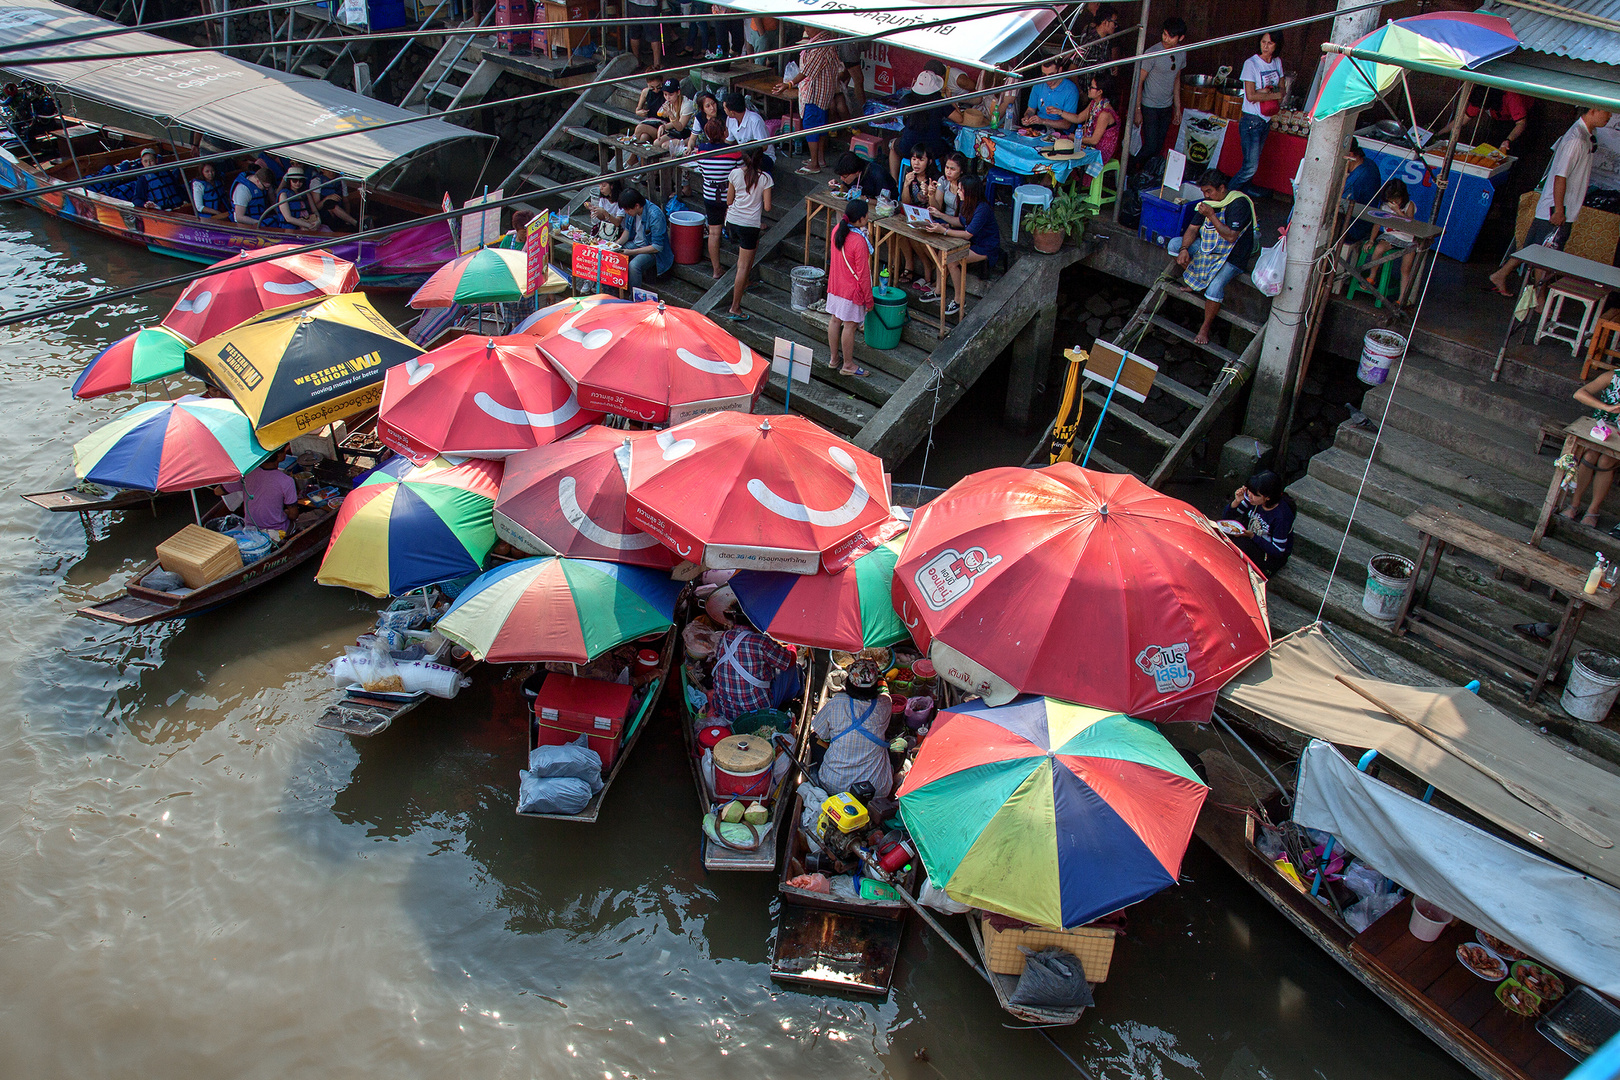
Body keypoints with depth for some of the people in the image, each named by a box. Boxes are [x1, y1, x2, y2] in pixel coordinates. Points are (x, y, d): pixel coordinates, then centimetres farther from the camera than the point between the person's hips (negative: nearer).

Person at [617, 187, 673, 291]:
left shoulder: (655, 215, -27)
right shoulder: (631, 210, -5)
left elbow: (657, 247, -26)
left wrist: (631, 252, -26)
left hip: (652, 251, -8)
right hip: (635, 243, 8)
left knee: (634, 265, -35)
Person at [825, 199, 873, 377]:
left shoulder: (837, 230, -5)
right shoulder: (859, 241, -26)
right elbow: (863, 274, -21)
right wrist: (869, 300, -10)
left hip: (835, 286, 8)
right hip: (852, 290, -7)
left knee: (835, 320, 17)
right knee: (849, 325, 4)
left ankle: (834, 359, 31)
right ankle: (848, 365, 17)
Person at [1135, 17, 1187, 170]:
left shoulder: (1182, 53, 2)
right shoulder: (1153, 53, -17)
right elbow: (1138, 81, -13)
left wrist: (1177, 108, 16)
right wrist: (1137, 110, -15)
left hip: (1167, 108, 6)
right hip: (1150, 107, -6)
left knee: (1159, 147, 9)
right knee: (1150, 147, -10)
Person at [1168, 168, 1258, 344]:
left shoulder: (1239, 203, -23)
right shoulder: (1210, 202, 1)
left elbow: (1231, 237, -30)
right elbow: (1193, 229, 3)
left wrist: (1211, 215, -32)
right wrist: (1184, 249, -15)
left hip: (1232, 256, -8)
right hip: (1209, 246, 8)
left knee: (1215, 287, -30)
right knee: (1174, 244, -1)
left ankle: (1205, 328, -10)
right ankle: (1194, 281, 12)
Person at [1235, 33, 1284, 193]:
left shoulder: (1277, 62, 8)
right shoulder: (1251, 64, -11)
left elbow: (1282, 90, 10)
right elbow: (1250, 96, -18)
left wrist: (1266, 92, -11)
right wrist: (1275, 94, -10)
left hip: (1266, 120, 7)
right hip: (1251, 121, -7)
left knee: (1253, 163, 9)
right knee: (1251, 166, -12)